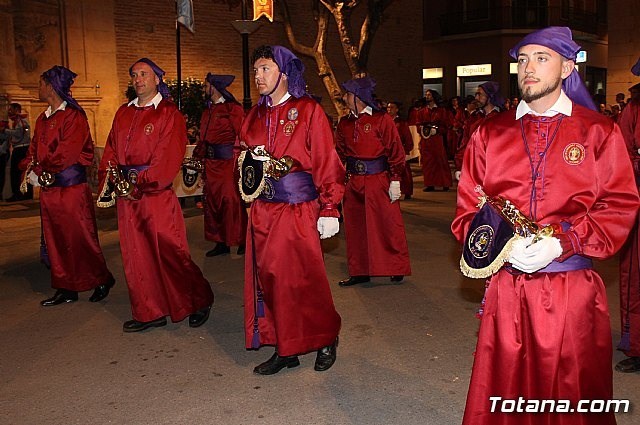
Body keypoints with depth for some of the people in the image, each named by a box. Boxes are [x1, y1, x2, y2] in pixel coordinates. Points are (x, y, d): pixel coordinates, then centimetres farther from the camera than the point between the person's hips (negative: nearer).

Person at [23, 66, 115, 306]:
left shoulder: (74, 116, -11)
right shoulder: (42, 119, 14)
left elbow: (66, 153, -18)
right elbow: (34, 151, 13)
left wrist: (39, 170, -11)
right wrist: (29, 169, -5)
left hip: (71, 187, -8)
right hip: (48, 188, 8)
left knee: (80, 239, -1)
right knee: (55, 241, 11)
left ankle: (102, 280, 17)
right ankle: (66, 289, 20)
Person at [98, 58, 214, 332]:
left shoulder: (169, 113, -4)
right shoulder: (123, 113, 15)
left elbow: (169, 157, -12)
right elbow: (111, 150, 14)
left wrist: (141, 185, -16)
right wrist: (108, 183, 0)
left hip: (157, 193, -6)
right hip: (126, 195, 6)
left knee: (170, 252, -4)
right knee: (136, 255, 9)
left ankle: (200, 301, 15)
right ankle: (149, 313, 21)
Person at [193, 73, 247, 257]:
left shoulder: (233, 108, -6)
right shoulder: (207, 111, 17)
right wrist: (197, 157, 13)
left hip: (228, 161, -8)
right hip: (211, 162, 8)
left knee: (232, 201, -6)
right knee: (212, 202, 9)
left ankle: (241, 241, 7)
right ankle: (221, 243, 19)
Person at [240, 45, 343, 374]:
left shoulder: (308, 111, -4)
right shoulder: (255, 116, 13)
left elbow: (326, 161, -7)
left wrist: (329, 209, -12)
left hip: (299, 208, -5)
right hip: (263, 209, 6)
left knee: (302, 278, -1)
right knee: (268, 277, 5)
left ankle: (326, 338, 22)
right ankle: (284, 350, 18)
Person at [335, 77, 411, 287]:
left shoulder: (382, 120, -7)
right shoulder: (344, 123, 10)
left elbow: (395, 152, -8)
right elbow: (340, 153, 13)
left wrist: (395, 181, -11)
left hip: (379, 181, -5)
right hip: (354, 183, 6)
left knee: (387, 225, 1)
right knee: (355, 228, 9)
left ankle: (396, 269, 17)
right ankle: (360, 271, 22)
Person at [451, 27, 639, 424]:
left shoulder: (599, 131, 4)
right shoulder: (491, 133, 8)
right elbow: (468, 210, 6)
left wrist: (561, 244, -15)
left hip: (574, 290, -1)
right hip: (506, 287, 1)